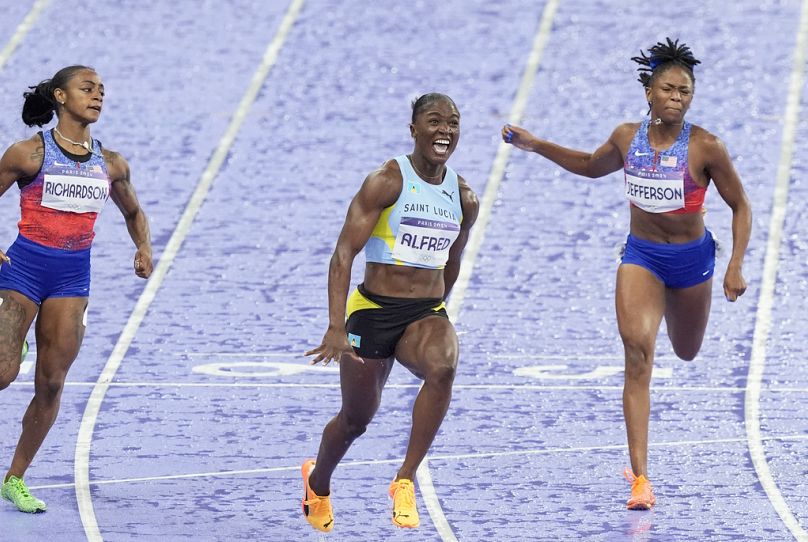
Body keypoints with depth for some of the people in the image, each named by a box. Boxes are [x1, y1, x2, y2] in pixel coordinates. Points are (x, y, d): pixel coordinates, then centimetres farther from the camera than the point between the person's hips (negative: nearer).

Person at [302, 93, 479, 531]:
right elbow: (343, 253, -16)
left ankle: (405, 481, -22)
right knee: (356, 419, 11)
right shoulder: (386, 182, -12)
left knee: (442, 367, -32)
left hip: (427, 313, 3)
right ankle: (317, 484, 45)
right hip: (373, 311, -3)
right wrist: (336, 327, -25)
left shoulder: (464, 199, 3)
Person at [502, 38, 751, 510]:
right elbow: (593, 166, 16)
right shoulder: (627, 138, -7)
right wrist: (537, 146, 8)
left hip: (691, 257, -1)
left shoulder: (706, 148, -18)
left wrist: (736, 268, -17)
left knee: (686, 352, 21)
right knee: (637, 350, -19)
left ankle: (675, 308, 63)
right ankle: (640, 476, -23)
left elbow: (741, 207, -8)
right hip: (641, 256, 1)